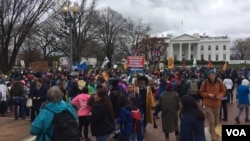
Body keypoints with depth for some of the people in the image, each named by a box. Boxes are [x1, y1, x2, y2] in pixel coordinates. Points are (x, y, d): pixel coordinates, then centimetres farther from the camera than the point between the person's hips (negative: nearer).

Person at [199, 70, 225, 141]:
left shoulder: (219, 82, -3)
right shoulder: (205, 82, -10)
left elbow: (223, 91, 7)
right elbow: (201, 92, -2)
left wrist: (220, 95, -13)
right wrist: (208, 94, -19)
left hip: (217, 104, 3)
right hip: (208, 104, -3)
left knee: (216, 121, 15)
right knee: (211, 122, -5)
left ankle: (211, 130, 45)